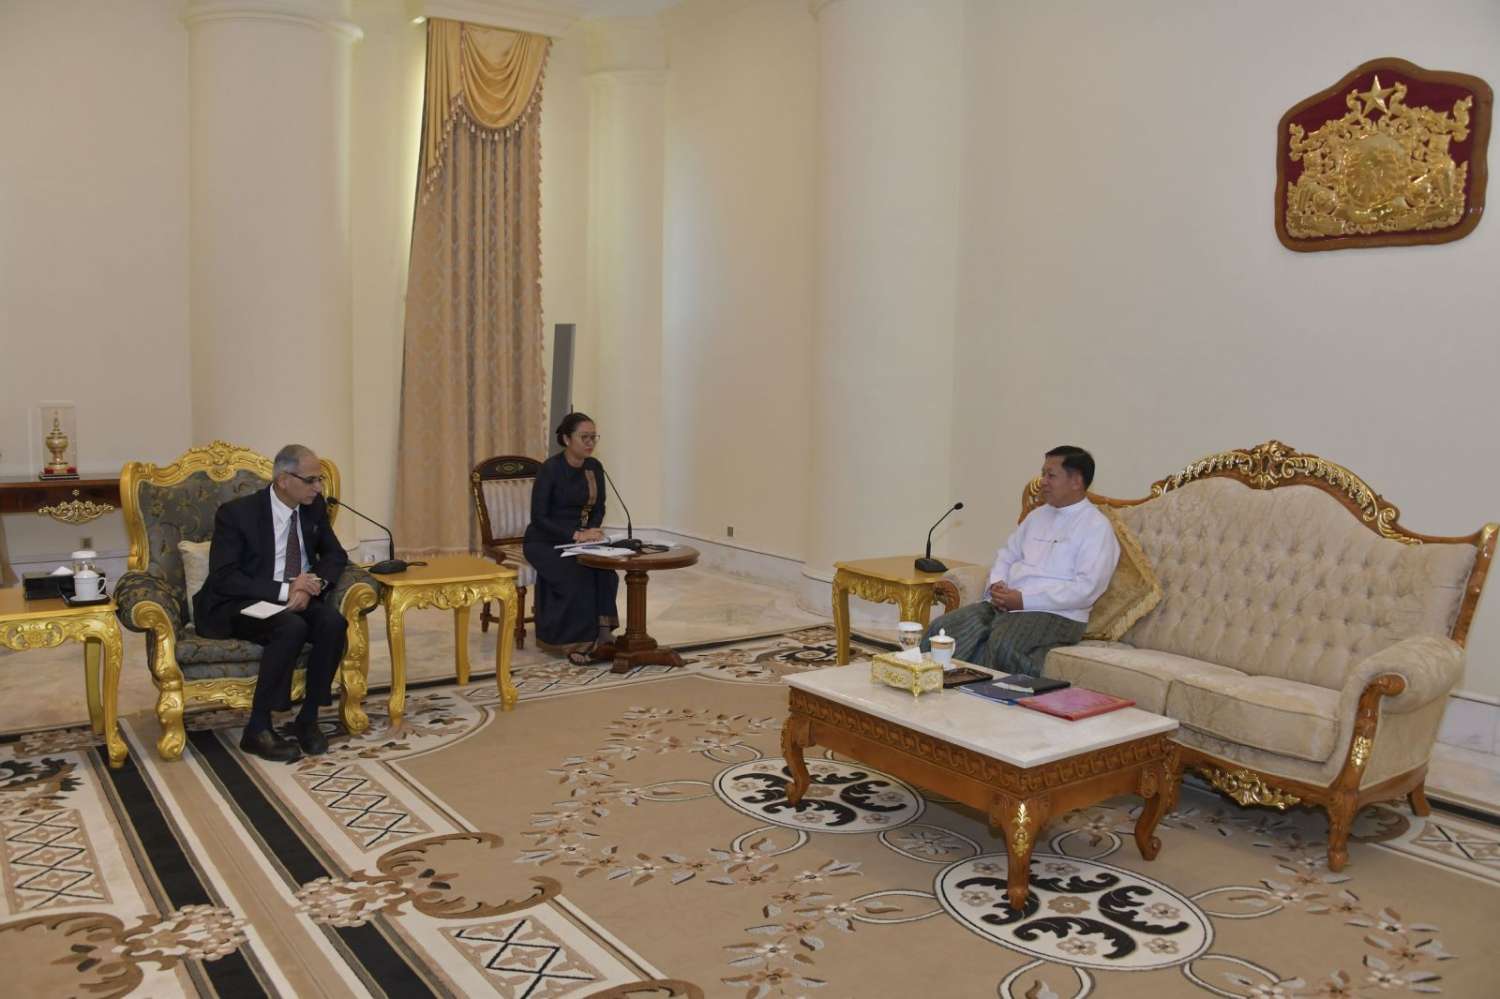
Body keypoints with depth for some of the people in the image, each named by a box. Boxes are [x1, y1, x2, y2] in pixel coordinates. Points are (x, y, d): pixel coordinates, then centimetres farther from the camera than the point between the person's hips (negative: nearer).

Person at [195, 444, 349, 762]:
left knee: (333, 621, -27)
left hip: (297, 599, 5)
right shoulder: (236, 513, -12)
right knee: (292, 628, -35)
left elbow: (335, 555, 11)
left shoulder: (314, 507, 3)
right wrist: (284, 590, -26)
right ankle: (258, 730, -22)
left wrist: (312, 585, -12)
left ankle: (308, 719, -15)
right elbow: (223, 578, -16)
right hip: (239, 606, -5)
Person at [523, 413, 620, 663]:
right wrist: (576, 535, -27)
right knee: (578, 575, -32)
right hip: (544, 541, -5)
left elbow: (598, 508, 10)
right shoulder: (550, 469, -17)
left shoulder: (594, 467, 1)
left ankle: (602, 635, -25)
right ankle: (575, 642, -21)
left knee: (605, 572, -26)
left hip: (579, 539, 5)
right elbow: (538, 517, -19)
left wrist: (591, 532, -11)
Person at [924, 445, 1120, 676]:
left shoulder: (1096, 526, -3)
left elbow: (1086, 589, -14)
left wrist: (1024, 599, -16)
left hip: (1055, 613, -7)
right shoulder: (1038, 515, 21)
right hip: (1003, 604, 7)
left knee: (1002, 643, -38)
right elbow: (1007, 555, 25)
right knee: (943, 628, -18)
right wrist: (997, 585, 1)